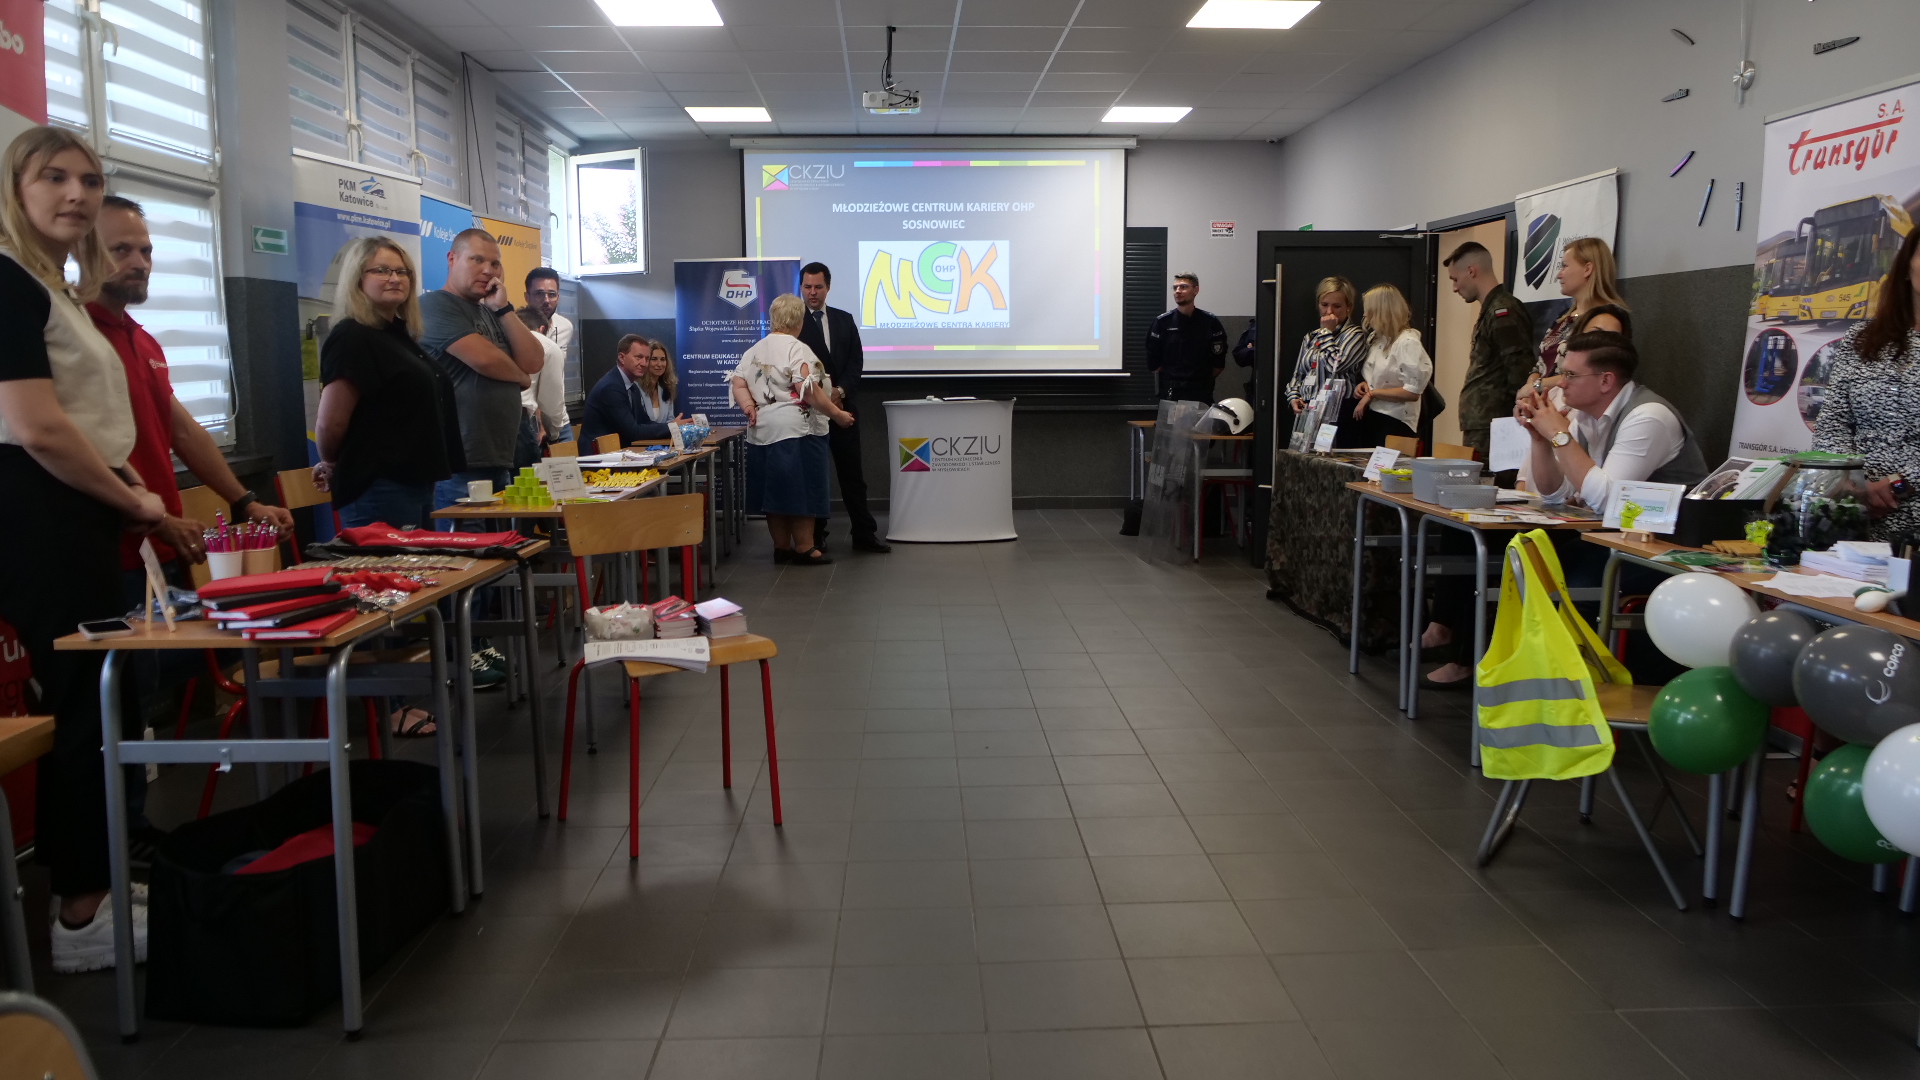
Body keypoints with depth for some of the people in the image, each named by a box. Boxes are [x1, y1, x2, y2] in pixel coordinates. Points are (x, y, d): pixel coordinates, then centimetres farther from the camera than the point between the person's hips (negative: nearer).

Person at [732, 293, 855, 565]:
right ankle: (804, 548, 3)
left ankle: (781, 547, 18)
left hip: (763, 431, 7)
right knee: (801, 489, -1)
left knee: (775, 488, 11)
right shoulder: (797, 349, -12)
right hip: (796, 430, -7)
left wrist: (749, 406, -2)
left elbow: (739, 384, 7)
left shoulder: (754, 350, 13)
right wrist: (838, 414, -14)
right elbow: (808, 390, -19)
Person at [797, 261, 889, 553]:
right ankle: (816, 536, 12)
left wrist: (841, 390, -10)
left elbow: (856, 360, 6)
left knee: (853, 473, 6)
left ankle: (864, 534, 12)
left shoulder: (844, 319, 12)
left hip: (843, 405, 4)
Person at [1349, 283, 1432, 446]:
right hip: (1369, 417, 8)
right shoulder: (1379, 340, 13)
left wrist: (1372, 393, -16)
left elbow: (1412, 392, -19)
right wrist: (1363, 386, 6)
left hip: (1393, 423, -8)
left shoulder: (1408, 342, -13)